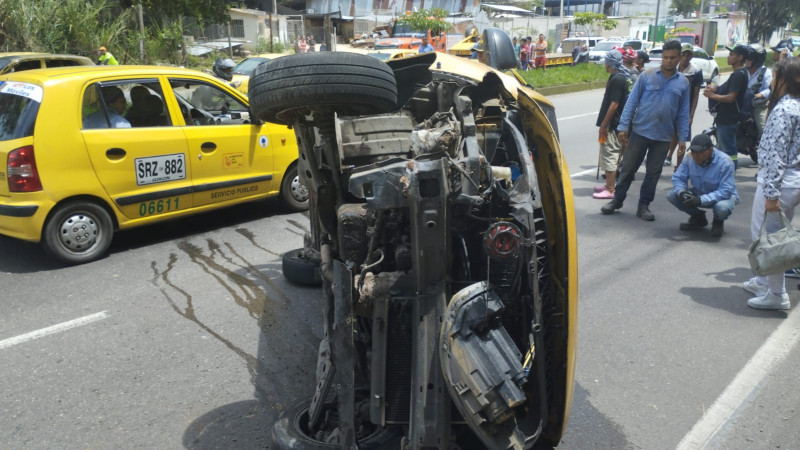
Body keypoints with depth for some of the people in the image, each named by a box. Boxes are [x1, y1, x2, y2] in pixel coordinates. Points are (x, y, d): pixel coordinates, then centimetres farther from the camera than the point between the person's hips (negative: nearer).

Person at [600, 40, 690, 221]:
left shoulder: (683, 83, 5)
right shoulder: (647, 75, -2)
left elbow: (683, 112, 8)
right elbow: (632, 101, -2)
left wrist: (683, 138, 4)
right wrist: (623, 126, -7)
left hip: (663, 137, 2)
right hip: (640, 132, -2)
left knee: (653, 173, 8)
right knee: (628, 168, 5)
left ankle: (644, 206, 20)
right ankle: (617, 200, 21)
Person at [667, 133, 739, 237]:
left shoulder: (725, 162, -27)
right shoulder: (689, 158, -16)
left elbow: (726, 191, -30)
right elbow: (678, 178, -10)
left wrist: (701, 200, -42)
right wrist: (681, 192, -34)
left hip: (724, 196, -4)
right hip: (699, 193, 5)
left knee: (722, 207, -40)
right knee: (671, 195, -17)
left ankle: (718, 221, 3)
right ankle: (698, 218, 9)